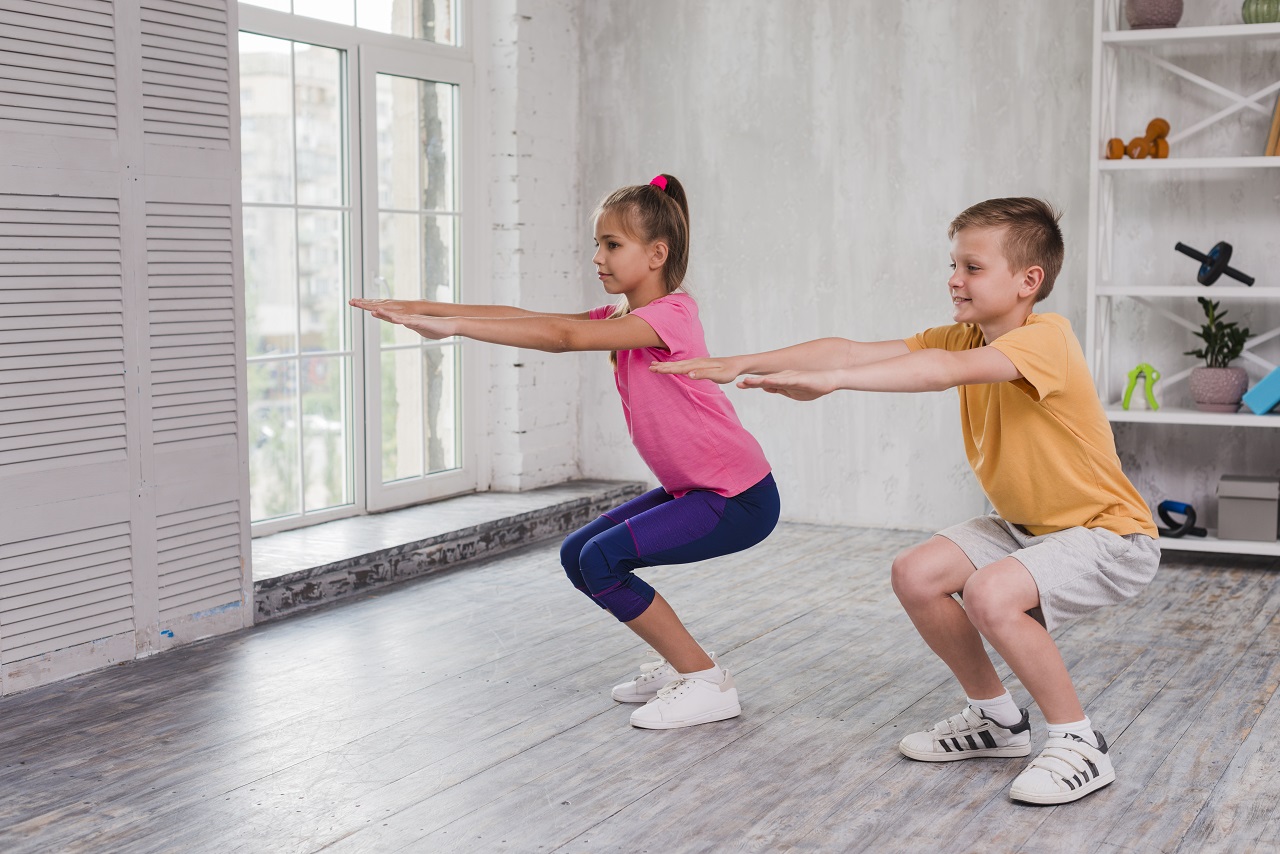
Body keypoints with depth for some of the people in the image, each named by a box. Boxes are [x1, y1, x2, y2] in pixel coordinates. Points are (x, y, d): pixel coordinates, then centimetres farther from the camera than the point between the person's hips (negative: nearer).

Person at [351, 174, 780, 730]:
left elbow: (564, 337, -31)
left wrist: (452, 327, -32)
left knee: (604, 559, -19)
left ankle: (706, 683, -7)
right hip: (692, 490, 10)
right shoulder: (621, 317, 8)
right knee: (578, 556, 6)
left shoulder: (671, 313, -20)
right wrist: (422, 308, -10)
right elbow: (528, 318, 0)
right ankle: (679, 663, 17)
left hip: (741, 498, -10)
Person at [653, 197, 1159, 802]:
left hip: (1108, 532, -9)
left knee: (991, 593, -31)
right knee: (915, 575, -2)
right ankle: (996, 718, 16)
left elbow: (947, 370, -44)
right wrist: (740, 364, -18)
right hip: (1024, 523, 9)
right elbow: (852, 349, -10)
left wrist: (831, 380, -51)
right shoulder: (964, 338, -1)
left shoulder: (1046, 337, -25)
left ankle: (1079, 746, -11)